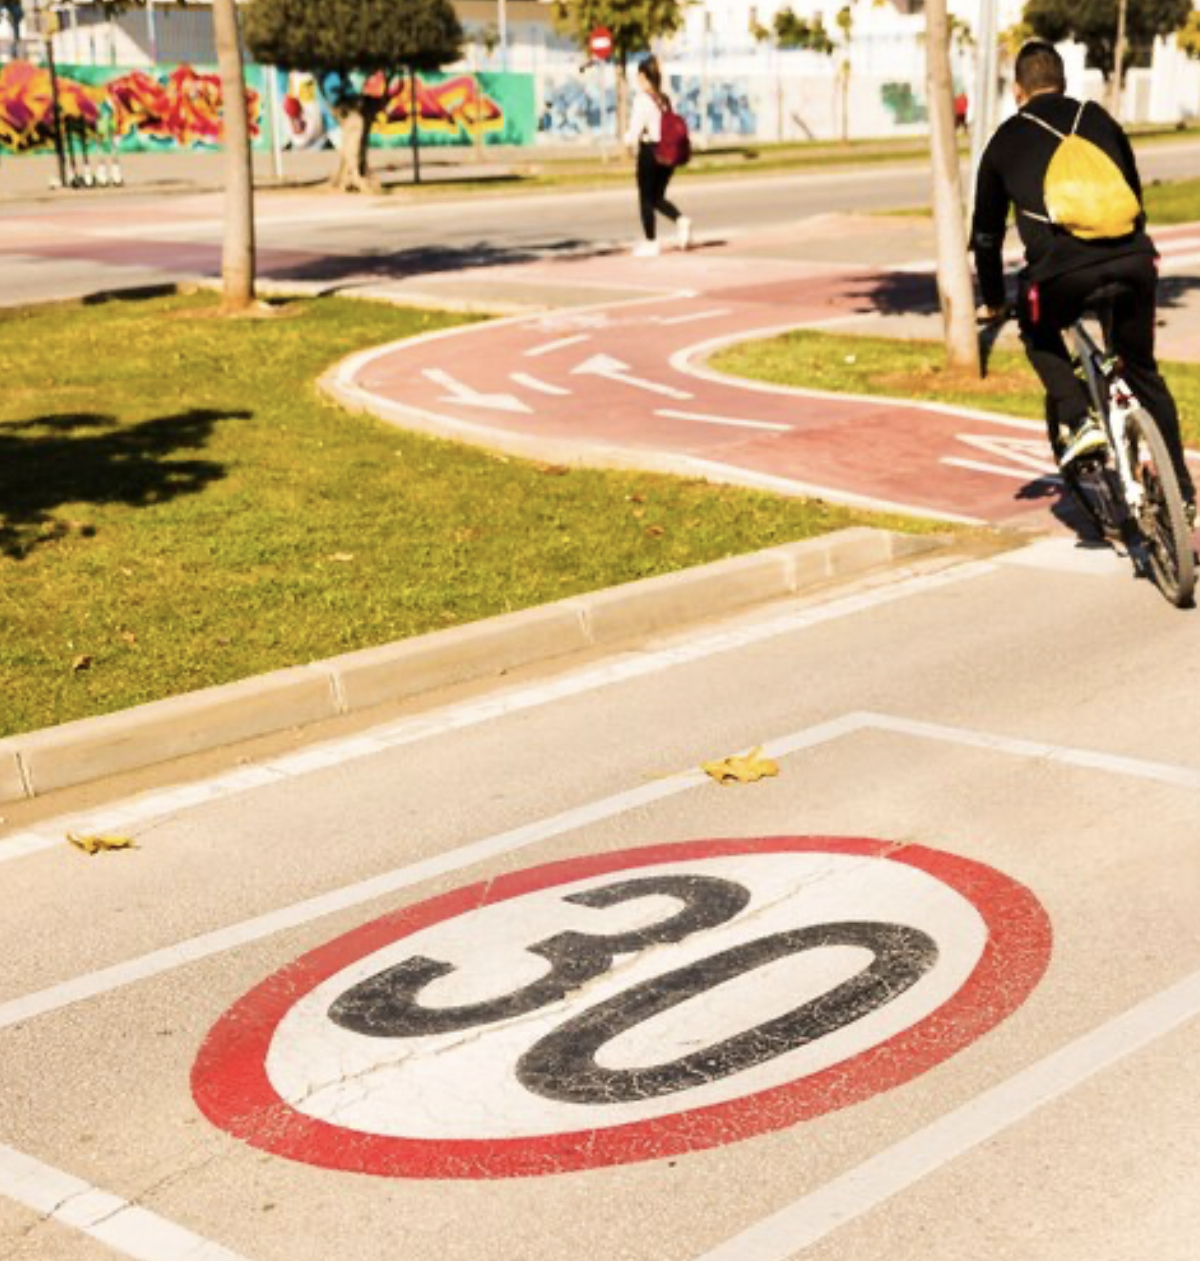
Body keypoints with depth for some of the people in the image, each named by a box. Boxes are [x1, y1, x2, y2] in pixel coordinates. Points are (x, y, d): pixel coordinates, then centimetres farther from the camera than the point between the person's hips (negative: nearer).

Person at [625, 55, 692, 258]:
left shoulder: (642, 99, -12)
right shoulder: (665, 100, 6)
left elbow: (636, 129, -16)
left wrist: (628, 141, 5)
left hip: (649, 151, -6)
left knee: (646, 199, 6)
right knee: (658, 197, 18)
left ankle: (650, 243, 10)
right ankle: (681, 220, -7)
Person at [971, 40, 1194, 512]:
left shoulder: (1006, 140, 21)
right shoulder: (1098, 119, 25)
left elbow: (986, 232, 27)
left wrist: (993, 302, 41)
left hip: (1062, 267, -2)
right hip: (1134, 259, 3)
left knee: (1038, 332, 31)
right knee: (1142, 371, 22)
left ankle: (1079, 422, 10)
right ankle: (1179, 493, 25)